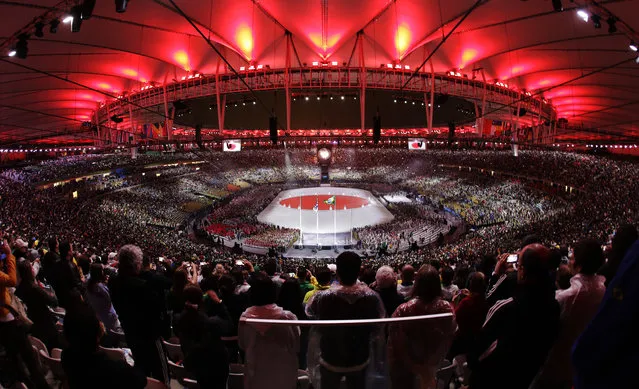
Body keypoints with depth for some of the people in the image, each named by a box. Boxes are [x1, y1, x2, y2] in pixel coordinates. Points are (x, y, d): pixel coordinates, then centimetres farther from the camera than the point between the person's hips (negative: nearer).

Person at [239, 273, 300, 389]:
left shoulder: (245, 317, -15)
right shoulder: (287, 317, -24)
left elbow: (242, 345, 2)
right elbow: (296, 346, -10)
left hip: (255, 375, 2)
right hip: (282, 375, -2)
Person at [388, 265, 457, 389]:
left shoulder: (403, 310, -35)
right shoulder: (447, 308, -24)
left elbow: (395, 341, -21)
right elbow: (449, 338, -7)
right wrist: (434, 362, 9)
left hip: (404, 364, -3)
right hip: (432, 363, 3)